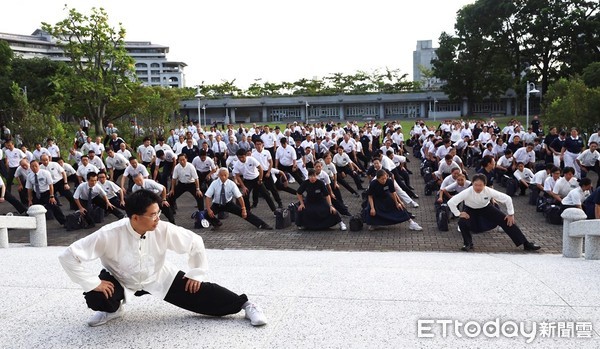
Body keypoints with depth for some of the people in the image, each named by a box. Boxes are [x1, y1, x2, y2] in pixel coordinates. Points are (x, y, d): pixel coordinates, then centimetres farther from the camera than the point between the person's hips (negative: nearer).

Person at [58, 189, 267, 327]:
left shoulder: (163, 230, -28)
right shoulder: (109, 235, -34)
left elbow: (195, 242, -12)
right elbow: (68, 256, -31)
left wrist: (197, 274, -9)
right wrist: (93, 283, -31)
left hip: (159, 277, 1)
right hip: (121, 281, 0)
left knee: (202, 294, -10)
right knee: (96, 298, -28)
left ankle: (245, 305, 9)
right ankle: (113, 309, 10)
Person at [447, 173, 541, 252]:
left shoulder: (489, 191, -32)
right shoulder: (467, 192, -36)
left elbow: (507, 198, -22)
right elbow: (451, 202, -34)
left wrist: (511, 214, -17)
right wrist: (459, 214, -30)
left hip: (486, 207, 1)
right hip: (471, 209, -1)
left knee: (506, 221, -10)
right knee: (462, 223, -30)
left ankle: (526, 244, 1)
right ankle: (468, 244, -1)